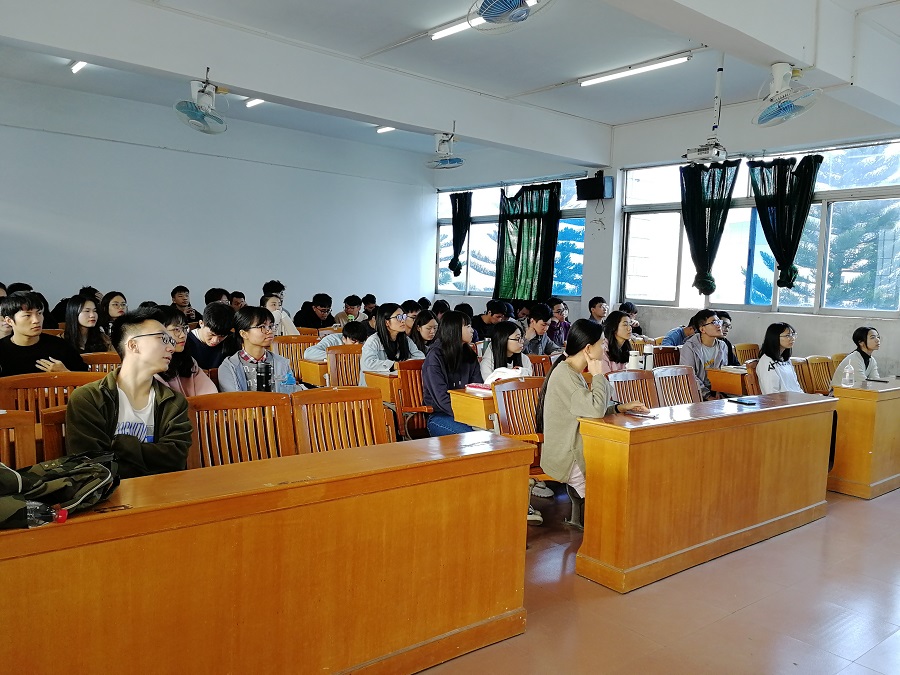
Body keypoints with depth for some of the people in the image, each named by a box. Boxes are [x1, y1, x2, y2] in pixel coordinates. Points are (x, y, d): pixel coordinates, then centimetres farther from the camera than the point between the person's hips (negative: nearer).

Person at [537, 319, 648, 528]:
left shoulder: (573, 372, 11)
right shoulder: (564, 375, -21)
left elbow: (588, 409, 17)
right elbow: (596, 409, -30)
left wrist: (621, 407, 6)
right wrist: (598, 375, -16)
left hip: (574, 450, 10)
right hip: (566, 458, -10)